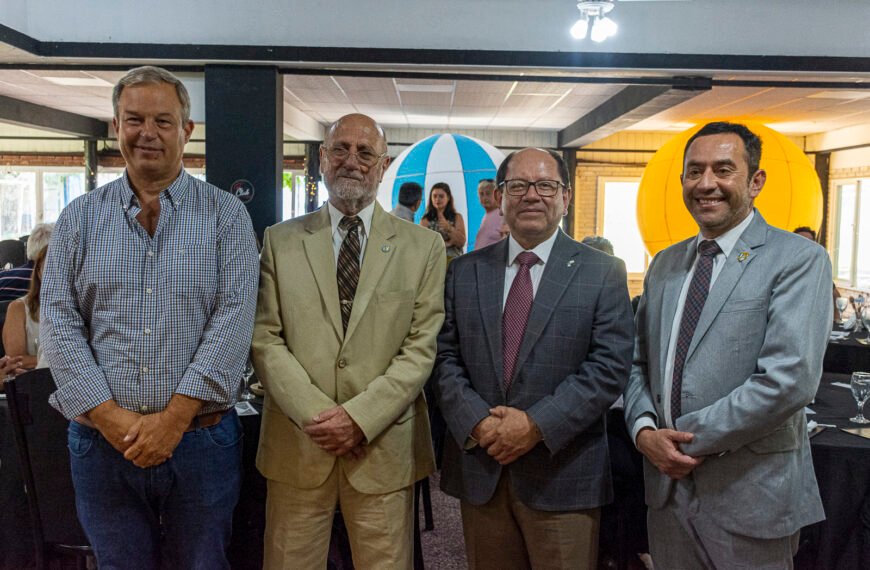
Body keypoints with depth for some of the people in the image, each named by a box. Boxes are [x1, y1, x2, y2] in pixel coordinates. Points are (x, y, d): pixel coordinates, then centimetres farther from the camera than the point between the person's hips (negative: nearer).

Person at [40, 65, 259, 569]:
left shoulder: (226, 215, -1)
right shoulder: (80, 218, 6)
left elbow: (233, 318, -10)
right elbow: (59, 323, 0)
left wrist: (173, 417, -15)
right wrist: (112, 419, -11)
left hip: (201, 439, -1)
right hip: (102, 442, 2)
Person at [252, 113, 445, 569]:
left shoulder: (423, 247, 2)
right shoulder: (280, 240, 5)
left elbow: (422, 347, -3)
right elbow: (266, 340, 0)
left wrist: (360, 417, -12)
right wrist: (316, 414, -11)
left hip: (385, 449, 0)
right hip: (296, 446, 1)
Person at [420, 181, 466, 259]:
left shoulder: (457, 217, 7)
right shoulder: (426, 220, 6)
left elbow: (461, 243, -2)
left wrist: (449, 228, -17)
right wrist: (447, 243, -6)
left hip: (453, 260, 0)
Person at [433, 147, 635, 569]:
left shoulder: (603, 273, -1)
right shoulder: (465, 271, 7)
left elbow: (610, 365, -9)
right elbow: (445, 357, 3)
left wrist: (537, 425, -16)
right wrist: (477, 422, -12)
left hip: (563, 474, -2)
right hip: (479, 470, 3)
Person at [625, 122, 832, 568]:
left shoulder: (798, 260, -9)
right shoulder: (665, 264, 9)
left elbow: (790, 380, -20)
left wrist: (690, 438, -15)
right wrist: (644, 430, -6)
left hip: (750, 494, -5)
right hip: (667, 484, 5)